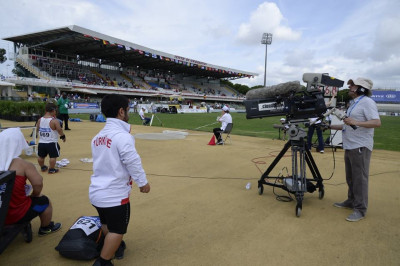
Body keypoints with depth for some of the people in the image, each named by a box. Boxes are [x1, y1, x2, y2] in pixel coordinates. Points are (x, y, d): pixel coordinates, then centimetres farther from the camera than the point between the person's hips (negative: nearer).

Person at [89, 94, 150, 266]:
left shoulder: (98, 136, 4)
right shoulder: (122, 136, -21)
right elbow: (133, 162, -19)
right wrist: (143, 182, -5)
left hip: (97, 192, 9)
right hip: (115, 194, -8)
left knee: (107, 225, 27)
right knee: (117, 230, 10)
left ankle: (116, 246, 48)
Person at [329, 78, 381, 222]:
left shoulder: (367, 102, -10)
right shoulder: (354, 103, 19)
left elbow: (377, 122, -21)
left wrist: (356, 122, -31)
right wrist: (331, 126, 21)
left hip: (360, 147, -9)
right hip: (349, 146, 9)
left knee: (360, 178, -5)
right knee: (350, 177, 17)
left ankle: (360, 210, 2)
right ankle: (351, 201, 29)